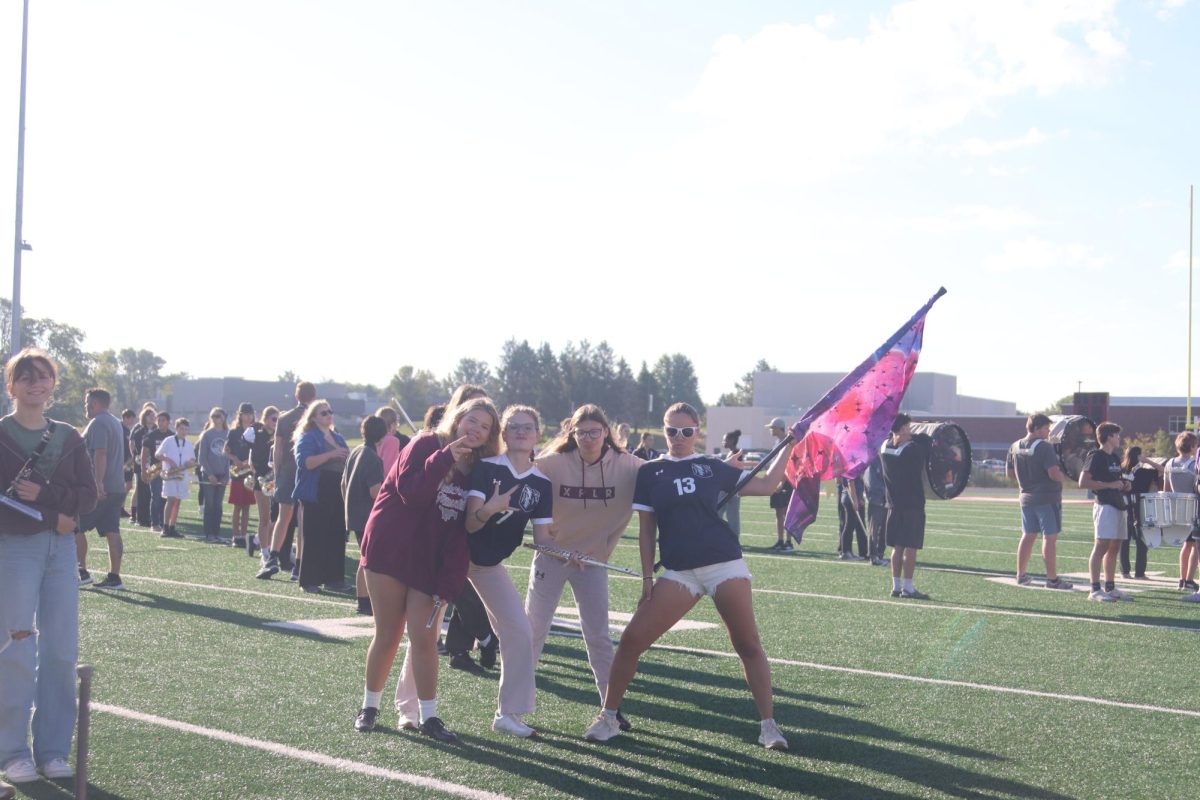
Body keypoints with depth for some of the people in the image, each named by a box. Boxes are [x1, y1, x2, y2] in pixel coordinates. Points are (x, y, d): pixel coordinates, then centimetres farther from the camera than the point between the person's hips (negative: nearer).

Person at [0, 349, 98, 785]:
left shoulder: (69, 438, 10)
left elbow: (88, 494, 4)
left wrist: (44, 495, -12)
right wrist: (52, 518, -14)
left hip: (60, 547, 4)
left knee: (61, 650, 3)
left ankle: (52, 749, 13)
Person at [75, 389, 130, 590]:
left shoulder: (98, 423, -10)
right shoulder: (115, 422, 20)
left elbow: (100, 454, -21)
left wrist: (98, 483, -27)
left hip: (99, 488, -9)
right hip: (117, 487, 9)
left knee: (76, 527, 2)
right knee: (112, 531, 5)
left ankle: (82, 572, 3)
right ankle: (114, 577, 3)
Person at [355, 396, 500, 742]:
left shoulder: (477, 470, 6)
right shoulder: (426, 445, -6)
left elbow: (462, 532, 1)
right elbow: (411, 492, -21)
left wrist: (450, 581, -7)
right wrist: (446, 456, -26)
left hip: (429, 564, 4)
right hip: (390, 553, -3)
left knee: (425, 638, -2)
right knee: (388, 634, 3)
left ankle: (426, 715, 6)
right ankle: (369, 706, 19)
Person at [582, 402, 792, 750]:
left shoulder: (712, 467, 9)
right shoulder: (650, 472, 9)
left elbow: (767, 485, 11)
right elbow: (646, 529, 10)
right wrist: (647, 576, 4)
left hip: (725, 563, 0)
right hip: (679, 571, 0)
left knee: (748, 644, -3)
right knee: (632, 639, -7)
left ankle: (768, 724, 8)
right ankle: (608, 717, 8)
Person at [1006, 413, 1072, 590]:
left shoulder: (1015, 447, 5)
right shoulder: (1044, 447, -17)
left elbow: (1009, 473, 12)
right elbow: (1054, 474, -23)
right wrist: (1064, 477, -3)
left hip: (1026, 497, 7)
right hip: (1047, 498, -7)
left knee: (1028, 536, 15)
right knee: (1050, 537, -2)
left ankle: (1021, 575, 20)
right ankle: (1052, 579, 0)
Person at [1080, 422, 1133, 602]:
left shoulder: (1114, 458, 18)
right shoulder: (1096, 457, -9)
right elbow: (1083, 482, -17)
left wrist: (1123, 485, 10)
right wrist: (1110, 485, -18)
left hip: (1117, 506, 10)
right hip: (1104, 505, -9)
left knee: (1114, 548, 10)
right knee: (1101, 547, -12)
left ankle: (1110, 588, 16)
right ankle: (1095, 590, -12)